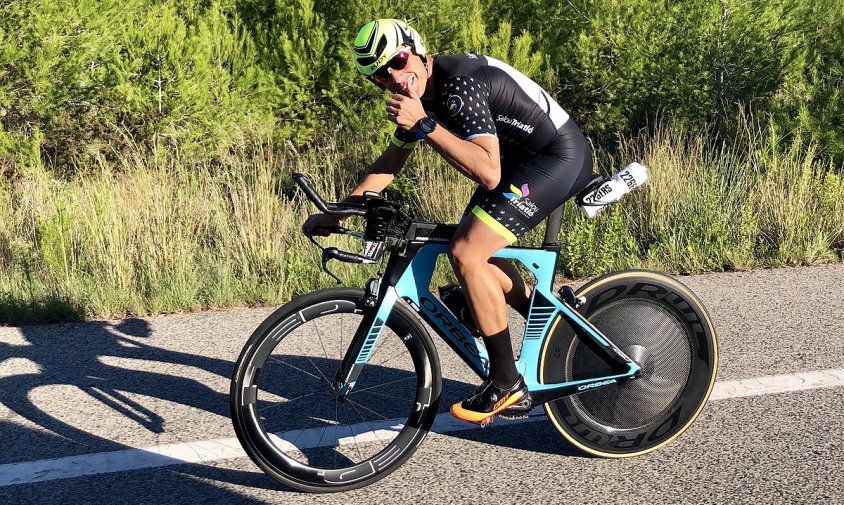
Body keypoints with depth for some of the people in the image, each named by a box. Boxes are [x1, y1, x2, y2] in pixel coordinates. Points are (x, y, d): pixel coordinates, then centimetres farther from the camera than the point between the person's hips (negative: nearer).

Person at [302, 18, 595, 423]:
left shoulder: (458, 85, -25)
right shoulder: (419, 91, 5)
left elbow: (489, 174, -33)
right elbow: (391, 162, 16)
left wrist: (425, 125, -33)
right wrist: (336, 212, 13)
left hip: (561, 158, -10)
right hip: (524, 157, 10)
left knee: (466, 252, -17)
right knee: (472, 248, 13)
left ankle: (507, 385, -7)